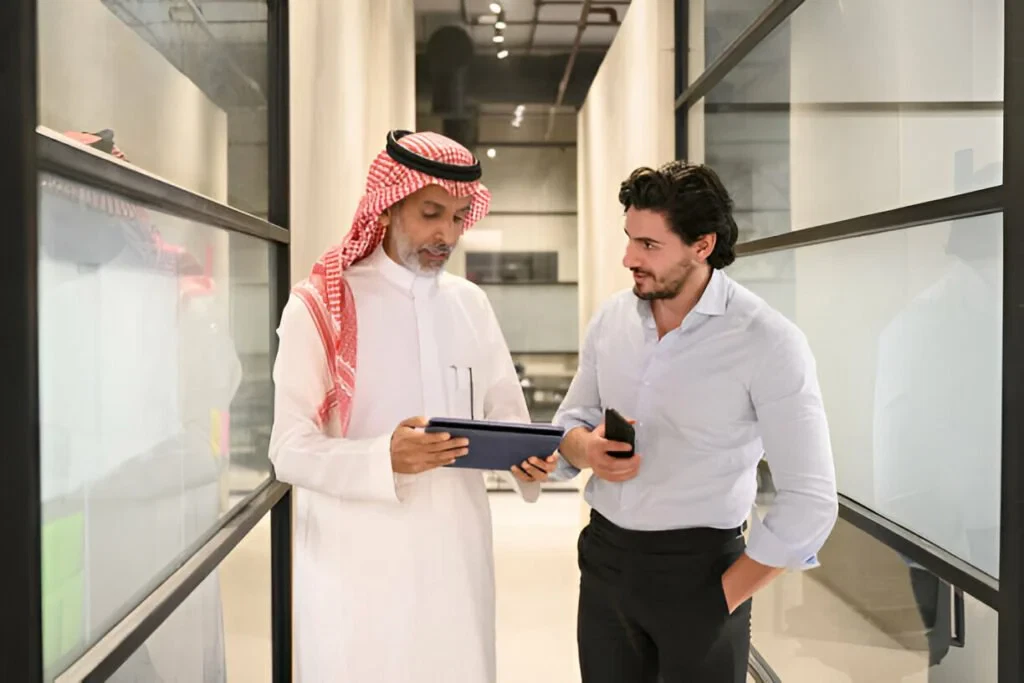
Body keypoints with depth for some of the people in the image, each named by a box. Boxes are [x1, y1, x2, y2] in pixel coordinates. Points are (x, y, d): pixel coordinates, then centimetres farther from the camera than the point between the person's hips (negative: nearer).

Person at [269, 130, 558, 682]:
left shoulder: (470, 303, 8)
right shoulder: (319, 306, -8)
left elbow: (505, 411, 11)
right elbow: (290, 449, -12)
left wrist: (526, 456, -11)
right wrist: (386, 459, -29)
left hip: (455, 549, 4)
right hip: (356, 558, -4)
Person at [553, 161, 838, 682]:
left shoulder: (768, 342, -16)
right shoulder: (611, 318, 0)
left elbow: (809, 501, -16)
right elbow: (570, 420, 13)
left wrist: (724, 597, -12)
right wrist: (584, 449, -11)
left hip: (697, 567, -4)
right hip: (603, 557, 5)